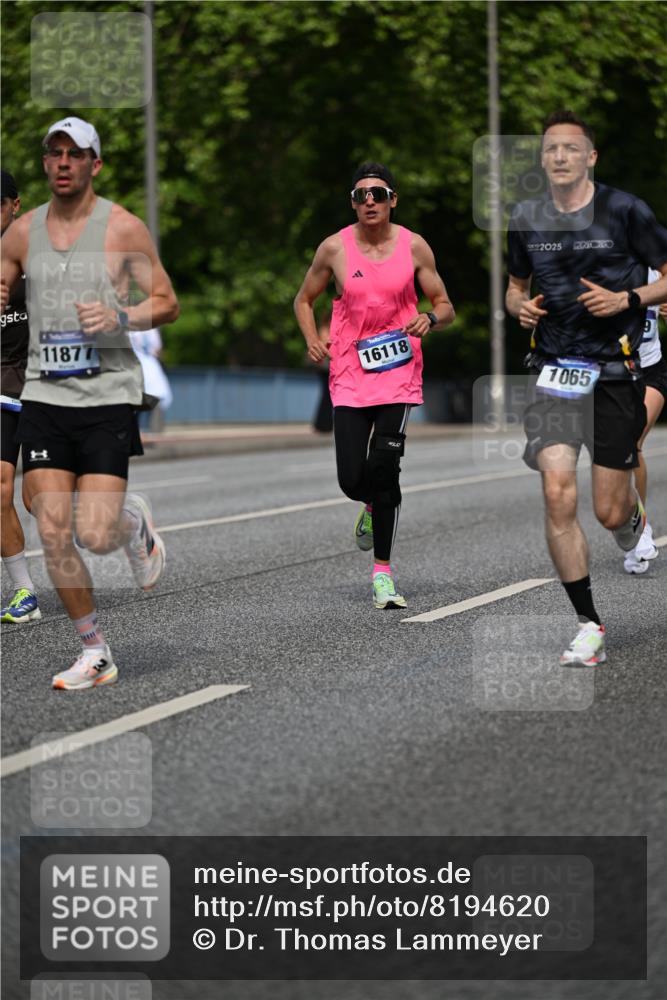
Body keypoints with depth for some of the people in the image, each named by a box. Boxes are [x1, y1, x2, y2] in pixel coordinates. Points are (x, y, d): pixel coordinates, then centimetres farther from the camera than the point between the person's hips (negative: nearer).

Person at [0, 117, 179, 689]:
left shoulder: (123, 228, -2)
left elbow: (168, 304, 1)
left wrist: (119, 317, -17)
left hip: (108, 396, -3)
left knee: (96, 536, -12)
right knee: (54, 536, -4)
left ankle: (135, 523, 26)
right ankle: (95, 653, 10)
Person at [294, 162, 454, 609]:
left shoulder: (414, 247, 0)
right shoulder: (335, 248, 0)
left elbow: (445, 307, 7)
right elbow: (304, 299, 14)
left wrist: (429, 318, -16)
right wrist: (312, 340, -4)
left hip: (398, 370, -1)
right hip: (350, 372, 1)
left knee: (383, 468, -12)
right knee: (352, 479, -5)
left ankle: (383, 573, -1)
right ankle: (372, 508, 34)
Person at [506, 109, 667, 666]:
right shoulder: (527, 219, 7)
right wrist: (520, 306, 0)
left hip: (615, 370, -2)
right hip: (555, 368, 3)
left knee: (609, 513, 0)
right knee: (558, 495, -14)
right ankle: (589, 626, -5)